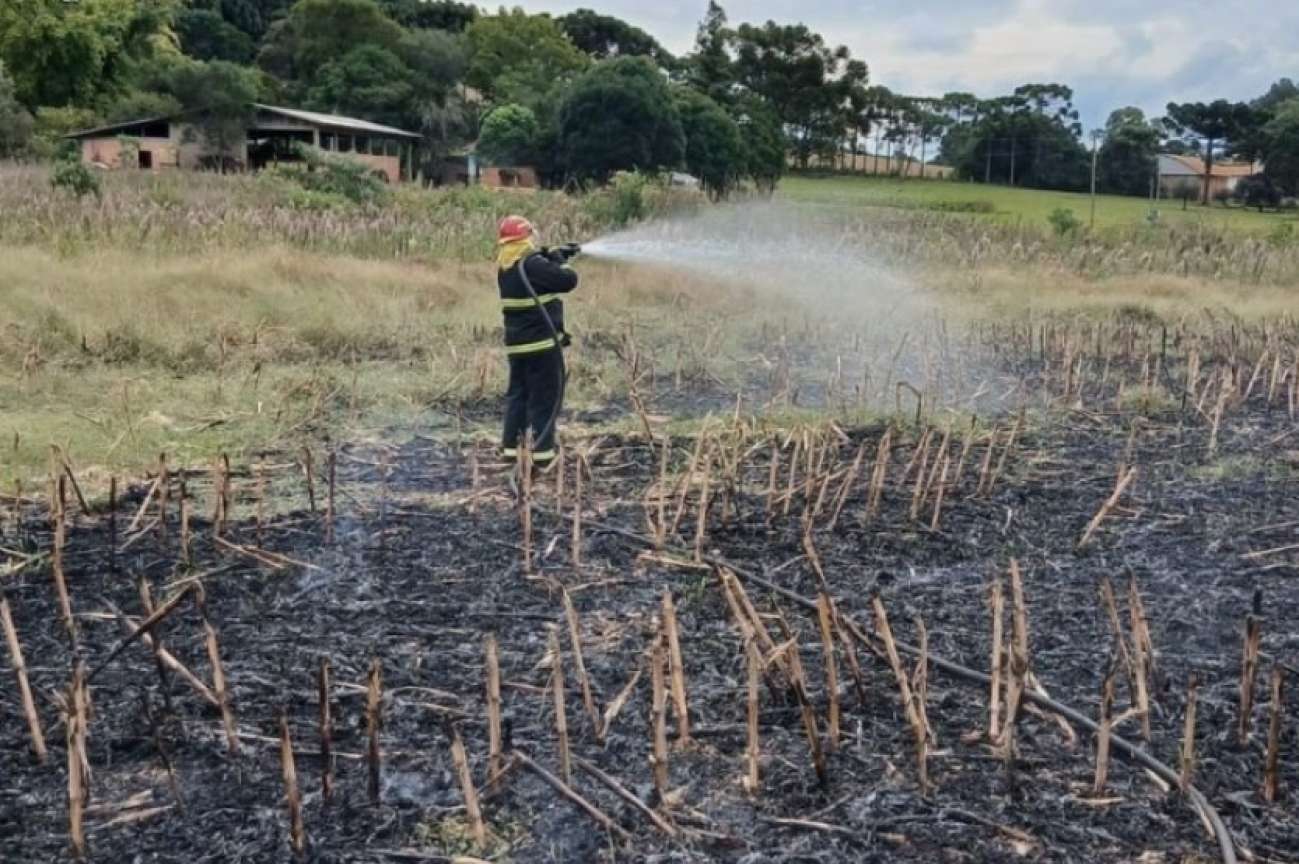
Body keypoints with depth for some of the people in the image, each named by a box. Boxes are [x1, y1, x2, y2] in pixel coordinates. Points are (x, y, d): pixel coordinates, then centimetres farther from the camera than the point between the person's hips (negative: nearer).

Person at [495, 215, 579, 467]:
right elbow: (567, 280, -20)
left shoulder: (505, 267, 8)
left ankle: (510, 447, 19)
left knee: (517, 394, 17)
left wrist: (553, 256, 17)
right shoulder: (531, 264, -19)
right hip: (542, 343, -8)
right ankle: (543, 452, 2)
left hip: (516, 343, 8)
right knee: (546, 397, 1)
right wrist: (560, 262, -3)